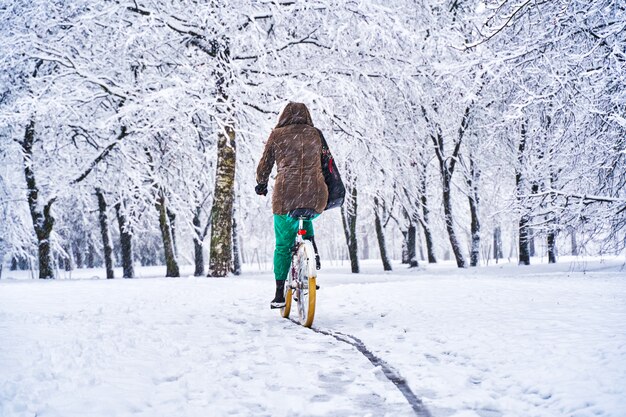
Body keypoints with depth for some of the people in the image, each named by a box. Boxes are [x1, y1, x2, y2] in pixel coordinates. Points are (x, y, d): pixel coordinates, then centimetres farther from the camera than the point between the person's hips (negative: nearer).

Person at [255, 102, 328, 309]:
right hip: (316, 197, 2)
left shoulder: (277, 135, 8)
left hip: (286, 195, -2)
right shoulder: (316, 134, 13)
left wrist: (261, 184, 31)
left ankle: (280, 295, 8)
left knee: (283, 245, 9)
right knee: (306, 221, 34)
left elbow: (265, 164, 14)